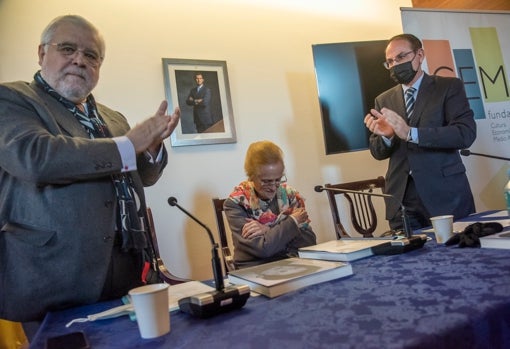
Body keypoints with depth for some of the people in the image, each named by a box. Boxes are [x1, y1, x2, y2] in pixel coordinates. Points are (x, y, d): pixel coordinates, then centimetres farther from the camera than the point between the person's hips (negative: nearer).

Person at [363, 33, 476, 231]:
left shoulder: (449, 87, 2)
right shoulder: (383, 100, 11)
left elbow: (466, 133, -13)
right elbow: (378, 153, 11)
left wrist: (411, 133, -23)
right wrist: (386, 135, -12)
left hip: (446, 194, -2)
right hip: (401, 199, 3)